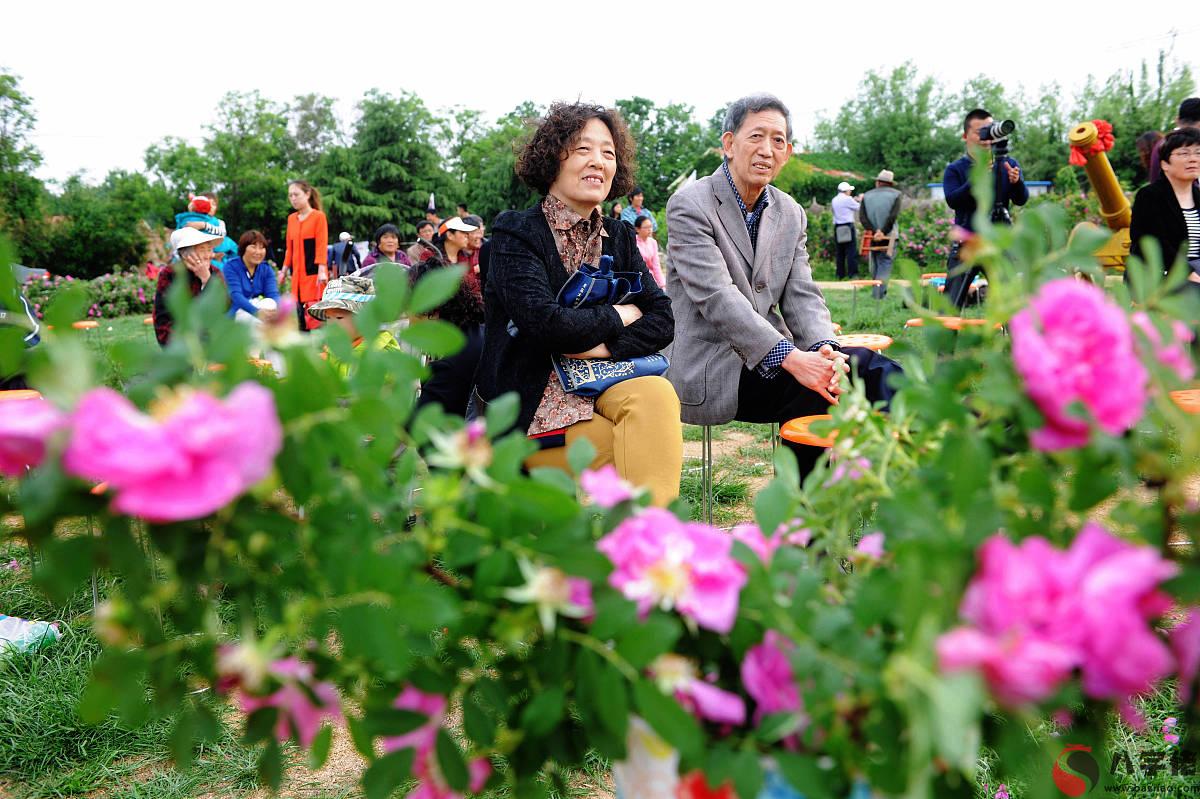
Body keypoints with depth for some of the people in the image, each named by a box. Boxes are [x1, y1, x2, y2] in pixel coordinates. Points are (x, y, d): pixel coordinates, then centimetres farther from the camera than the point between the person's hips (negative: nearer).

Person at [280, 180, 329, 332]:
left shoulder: (318, 216, -3)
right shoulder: (291, 218, 14)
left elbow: (321, 245, -9)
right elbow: (290, 248, 17)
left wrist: (322, 271, -17)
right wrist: (284, 270, 13)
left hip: (314, 272, -6)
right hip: (297, 273, 6)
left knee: (314, 313, -12)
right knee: (300, 314, 5)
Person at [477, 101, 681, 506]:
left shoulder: (618, 237, 13)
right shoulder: (516, 233, -4)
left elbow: (662, 318, 4)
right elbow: (544, 324, -19)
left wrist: (607, 346, -14)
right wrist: (618, 317, -5)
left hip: (603, 384, 5)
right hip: (531, 400, -5)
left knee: (657, 394, -29)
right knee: (640, 455, -28)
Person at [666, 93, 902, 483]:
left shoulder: (791, 214, 14)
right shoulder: (690, 205, -7)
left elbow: (801, 295, 6)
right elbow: (716, 297, -19)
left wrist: (824, 349, -17)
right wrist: (790, 357, -28)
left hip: (772, 362, 7)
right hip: (712, 373, -7)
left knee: (874, 369, -17)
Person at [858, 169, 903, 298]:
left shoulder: (867, 196, 9)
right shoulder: (896, 194, 2)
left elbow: (862, 217, -4)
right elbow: (893, 216, -13)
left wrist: (874, 232, -11)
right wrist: (883, 231, -13)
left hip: (872, 236, 3)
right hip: (888, 237, -3)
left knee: (875, 265, 14)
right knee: (885, 265, -2)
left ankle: (878, 292, 21)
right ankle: (879, 294, -13)